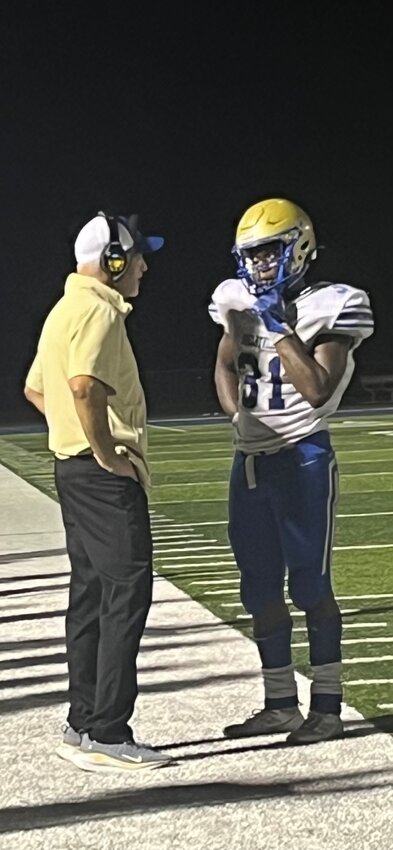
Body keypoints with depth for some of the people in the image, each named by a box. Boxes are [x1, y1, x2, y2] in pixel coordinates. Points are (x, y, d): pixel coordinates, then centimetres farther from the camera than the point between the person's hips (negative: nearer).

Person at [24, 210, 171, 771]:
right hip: (107, 474, -11)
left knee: (91, 593, 13)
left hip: (74, 467, 11)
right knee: (126, 592, -10)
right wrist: (107, 451, -21)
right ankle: (106, 735, -11)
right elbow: (85, 385, -31)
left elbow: (35, 388, 27)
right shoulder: (99, 311, -15)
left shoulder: (65, 311, 18)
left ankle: (83, 726, 18)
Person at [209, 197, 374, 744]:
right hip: (249, 458, 7)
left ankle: (327, 707, 3)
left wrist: (279, 328, -19)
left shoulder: (327, 309, -10)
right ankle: (280, 705, 20)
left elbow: (317, 390, -17)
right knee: (260, 587, 11)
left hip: (302, 458, -7)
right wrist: (238, 415, -3)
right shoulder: (241, 304, 8)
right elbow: (225, 366, 15)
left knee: (310, 585, -4)